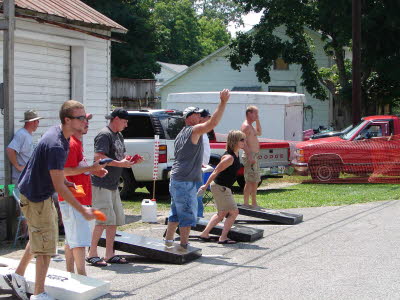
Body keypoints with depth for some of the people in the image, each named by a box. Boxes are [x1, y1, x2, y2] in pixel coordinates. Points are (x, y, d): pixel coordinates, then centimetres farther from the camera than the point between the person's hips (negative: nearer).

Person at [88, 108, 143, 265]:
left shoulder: (119, 136, 18)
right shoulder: (104, 135, -12)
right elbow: (98, 156, -23)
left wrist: (132, 160, 3)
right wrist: (119, 163, -23)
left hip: (113, 185, 10)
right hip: (101, 184, -10)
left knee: (115, 220, 10)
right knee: (104, 219, -12)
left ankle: (109, 255, 17)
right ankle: (92, 254, -5)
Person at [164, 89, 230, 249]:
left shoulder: (181, 134, 18)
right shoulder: (194, 131, -12)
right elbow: (213, 122, -25)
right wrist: (223, 102, -25)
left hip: (176, 179, 10)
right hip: (186, 182, -10)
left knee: (176, 212, 18)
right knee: (188, 215, -3)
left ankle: (168, 240, 23)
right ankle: (184, 245, 0)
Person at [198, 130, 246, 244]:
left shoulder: (236, 154, 6)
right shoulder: (229, 157, -24)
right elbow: (215, 172, -21)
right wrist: (206, 186, -16)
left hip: (224, 188, 10)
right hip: (220, 187, -10)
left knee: (222, 213, 19)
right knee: (234, 212, -5)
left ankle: (204, 234, 25)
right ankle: (223, 238, 0)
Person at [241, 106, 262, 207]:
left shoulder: (250, 126, 18)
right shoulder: (246, 126, -13)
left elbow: (259, 133, 34)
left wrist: (257, 120, 21)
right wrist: (249, 156, -28)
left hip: (254, 156, 11)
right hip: (250, 156, -11)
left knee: (255, 181, 15)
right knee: (250, 181, -11)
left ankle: (254, 203, 23)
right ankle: (245, 204, -11)